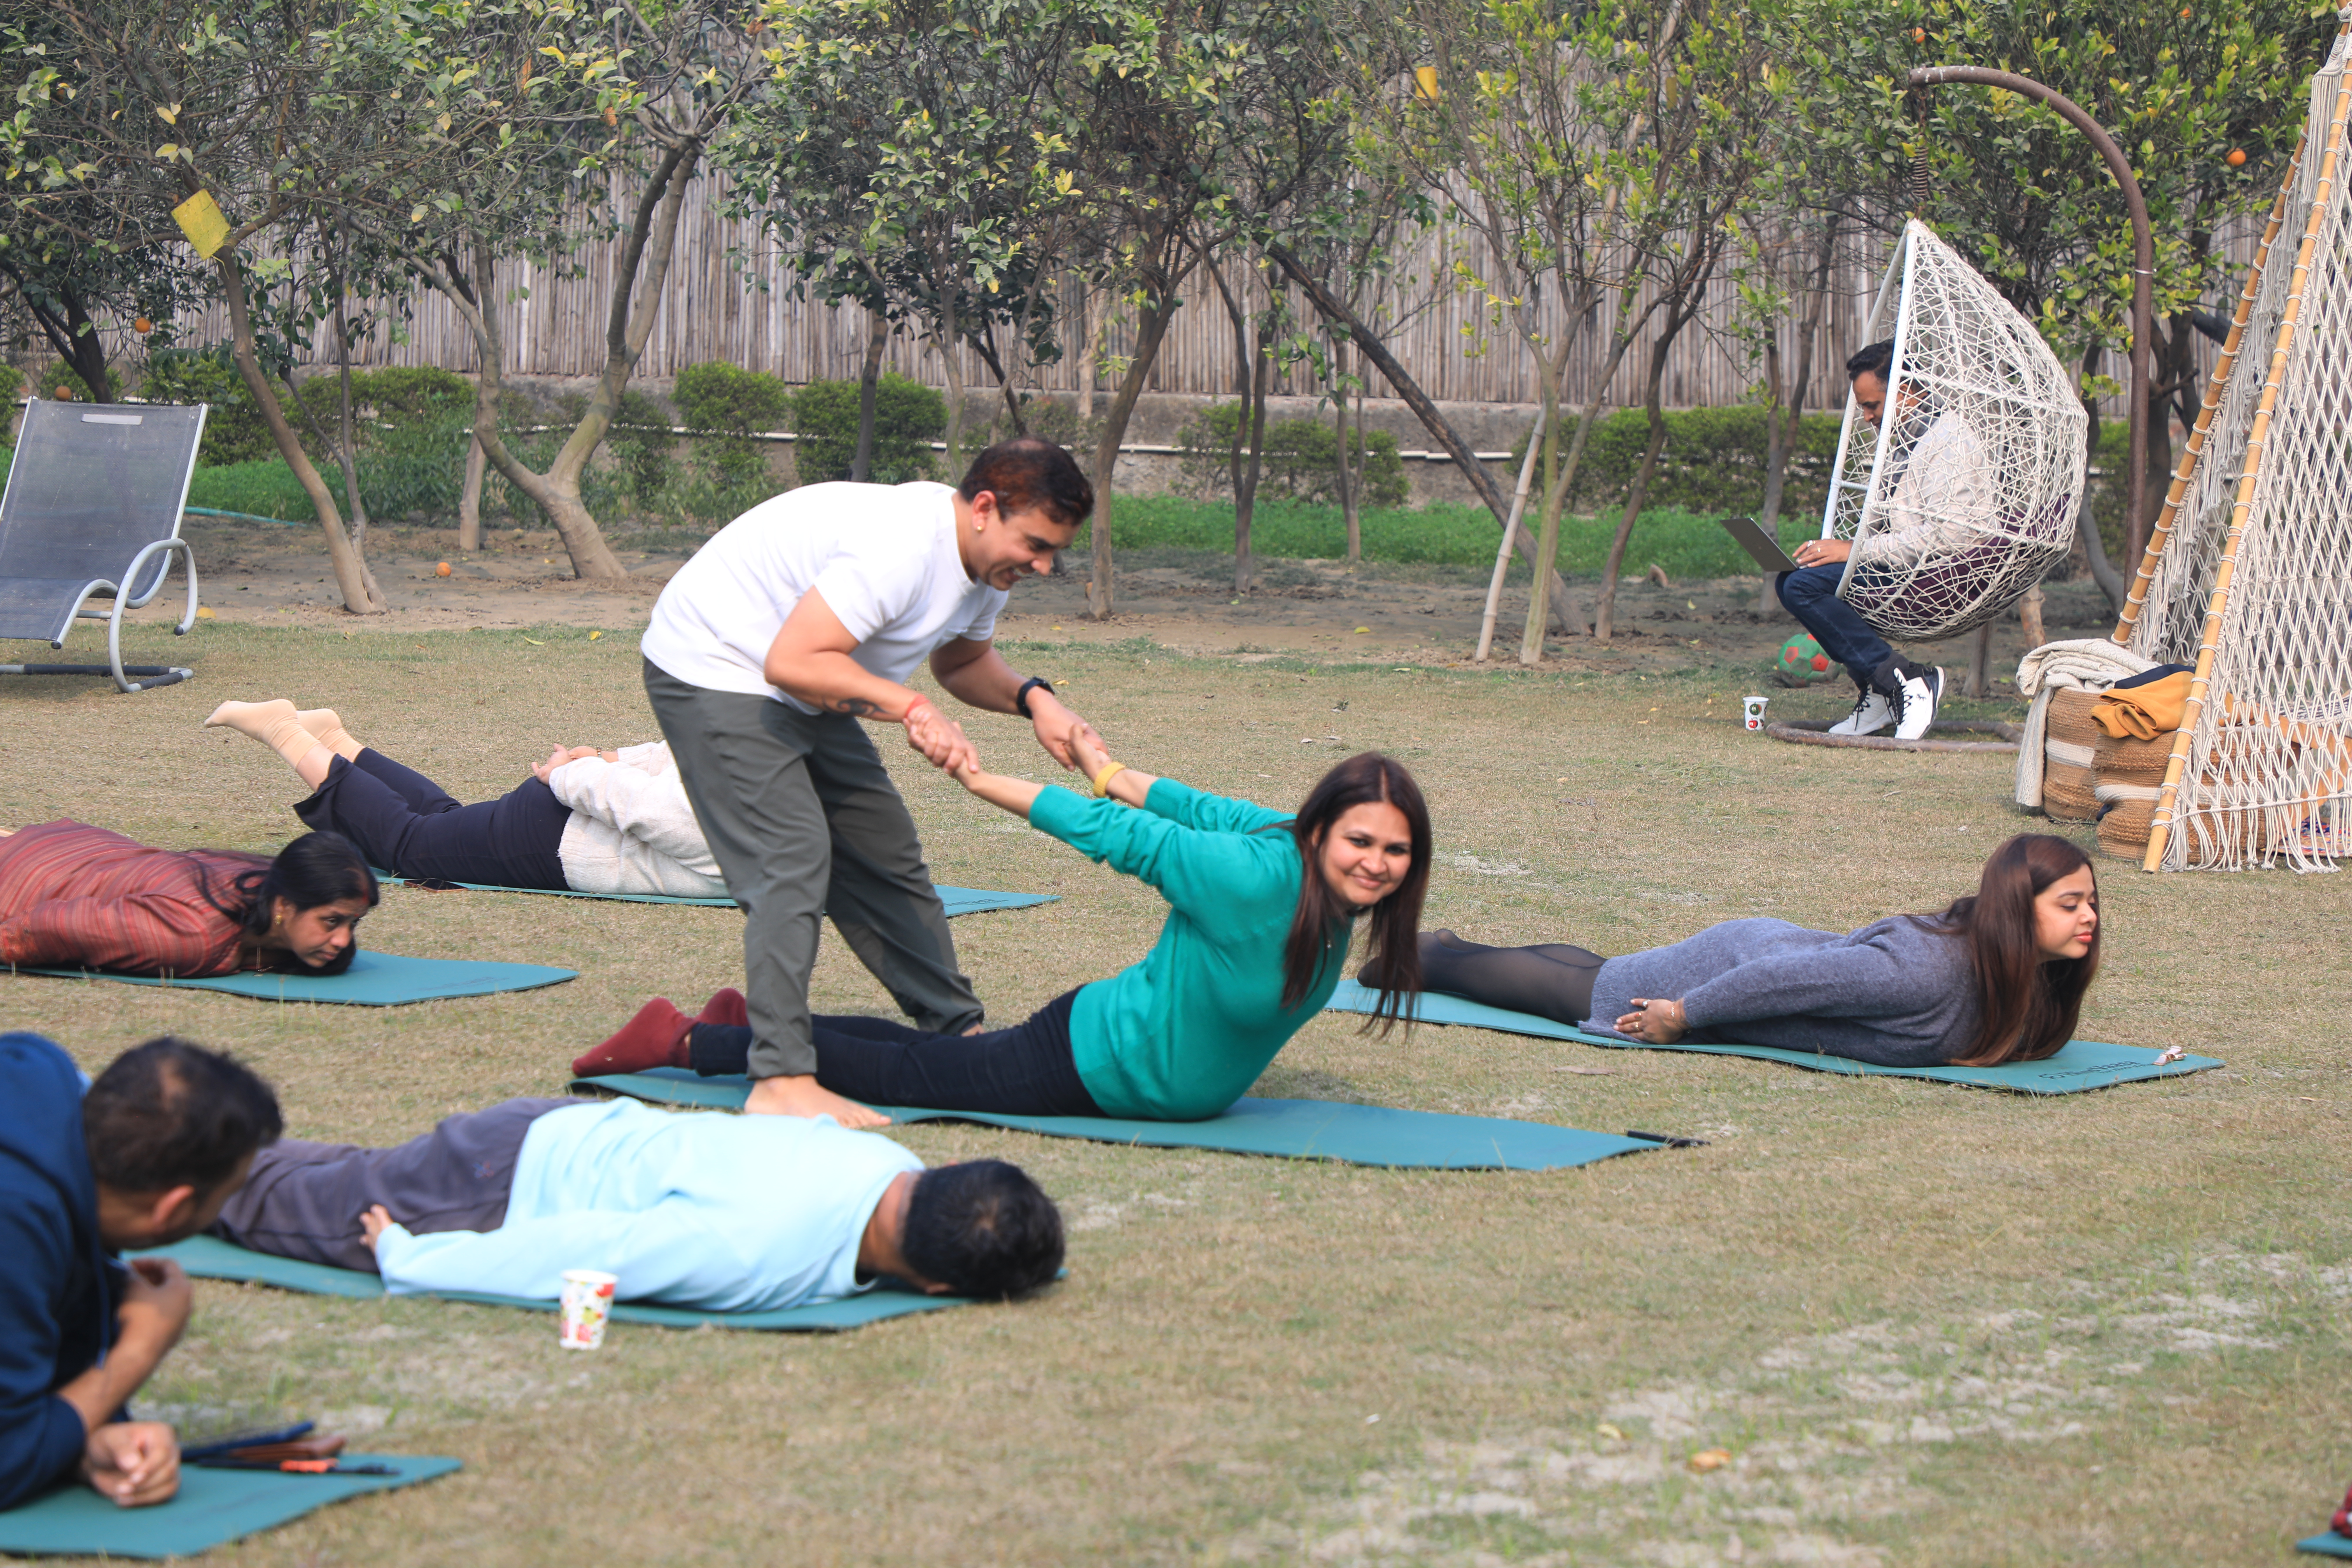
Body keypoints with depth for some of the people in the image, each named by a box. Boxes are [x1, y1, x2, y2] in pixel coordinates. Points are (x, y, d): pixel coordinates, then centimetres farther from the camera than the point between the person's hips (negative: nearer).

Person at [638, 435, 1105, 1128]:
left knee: (885, 856, 14)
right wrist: (911, 710, -39)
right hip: (716, 673, -10)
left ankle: (959, 1029, 25)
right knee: (792, 860, -21)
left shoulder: (984, 560, -1)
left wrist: (1032, 699, -3)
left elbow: (962, 661, 17)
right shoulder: (901, 548, -33)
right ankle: (782, 1080, -24)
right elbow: (794, 661, -36)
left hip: (801, 696, 10)